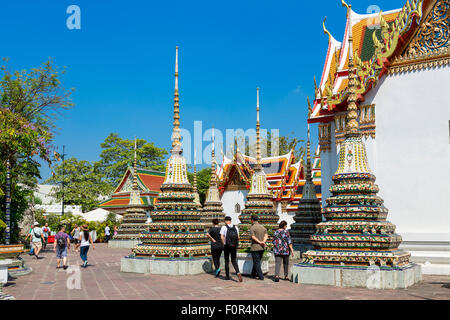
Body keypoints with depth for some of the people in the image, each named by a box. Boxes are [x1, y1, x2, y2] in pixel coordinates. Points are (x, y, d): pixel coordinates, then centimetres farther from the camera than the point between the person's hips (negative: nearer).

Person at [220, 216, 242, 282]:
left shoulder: (224, 227, -6)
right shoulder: (235, 227, 4)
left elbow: (222, 237, -11)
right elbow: (238, 237, 3)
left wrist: (223, 244, 3)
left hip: (227, 246, -3)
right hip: (234, 246, 3)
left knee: (227, 261, 10)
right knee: (234, 260, 9)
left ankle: (227, 276, 14)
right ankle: (238, 272, -15)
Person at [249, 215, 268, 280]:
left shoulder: (252, 227, -9)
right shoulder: (263, 227, 10)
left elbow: (253, 237, -19)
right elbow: (266, 236, -1)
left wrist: (260, 242, -17)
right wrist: (263, 242, -15)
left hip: (255, 247, -6)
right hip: (262, 248, 6)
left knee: (257, 263, -1)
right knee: (257, 262, 18)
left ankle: (261, 276, -4)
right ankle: (253, 274, 26)